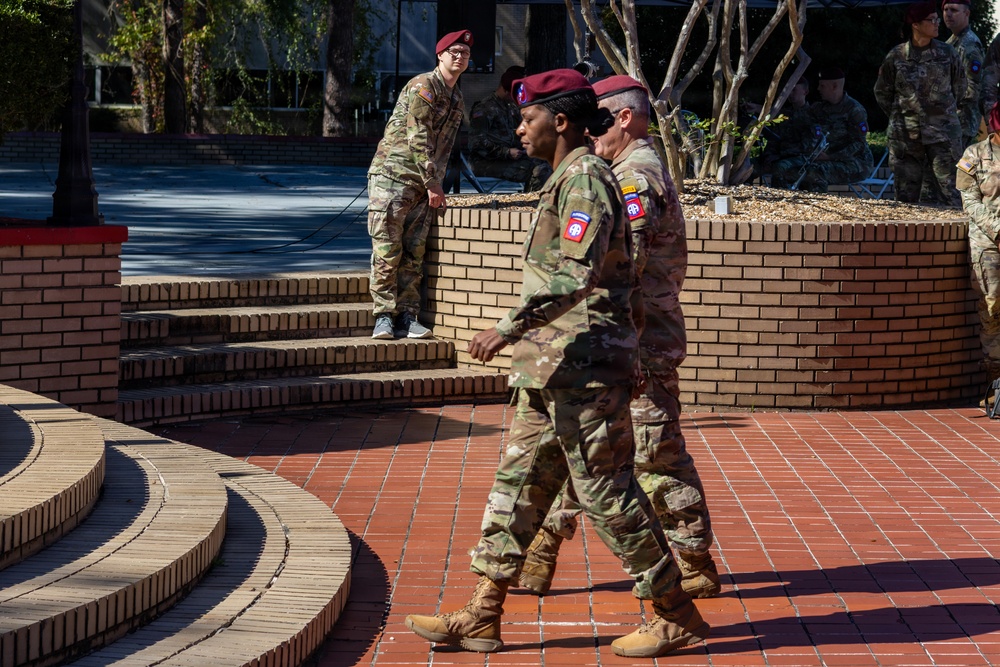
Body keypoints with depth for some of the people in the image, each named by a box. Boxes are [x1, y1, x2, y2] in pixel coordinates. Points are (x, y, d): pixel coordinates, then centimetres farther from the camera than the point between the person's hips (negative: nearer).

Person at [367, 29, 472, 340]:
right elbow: (417, 137, -14)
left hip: (423, 183, 7)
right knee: (388, 250, -7)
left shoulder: (457, 99, 18)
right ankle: (384, 317, -5)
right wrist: (433, 184, -14)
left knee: (414, 251, 3)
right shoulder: (423, 86, -9)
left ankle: (407, 317, 5)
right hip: (392, 174, -7)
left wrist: (436, 185, 13)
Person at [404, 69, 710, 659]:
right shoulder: (570, 179, 17)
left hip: (583, 366, -10)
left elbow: (576, 275, -26)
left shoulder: (585, 178, -14)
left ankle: (677, 616, 6)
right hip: (556, 366, 10)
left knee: (607, 491, -4)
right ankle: (483, 617, 12)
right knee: (519, 484, 9)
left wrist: (509, 328, -26)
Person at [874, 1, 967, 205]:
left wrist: (946, 112, 13)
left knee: (947, 192, -5)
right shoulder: (896, 56, 1)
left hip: (942, 133, 0)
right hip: (906, 135, 0)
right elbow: (882, 92, 13)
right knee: (905, 193, 4)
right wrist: (899, 116, 11)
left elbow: (960, 89, 14)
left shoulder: (947, 54, 3)